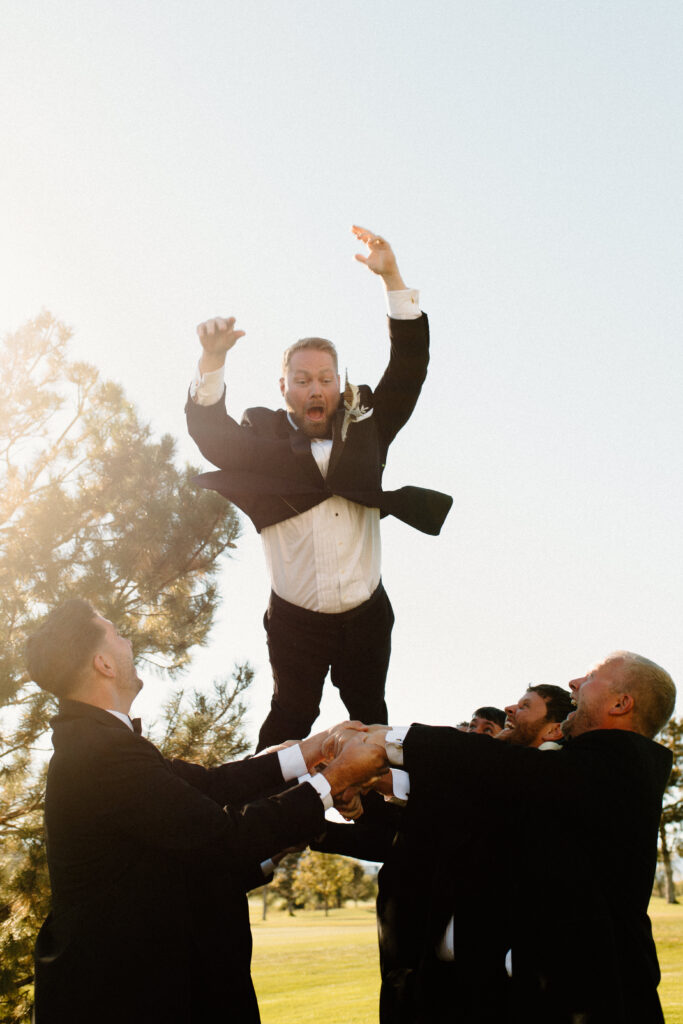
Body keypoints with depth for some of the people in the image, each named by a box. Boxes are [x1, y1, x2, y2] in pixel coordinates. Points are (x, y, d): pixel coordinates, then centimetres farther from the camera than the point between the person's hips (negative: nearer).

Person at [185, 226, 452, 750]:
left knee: (369, 716, 15)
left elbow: (409, 369, -7)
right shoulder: (263, 438, -4)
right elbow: (209, 432, -21)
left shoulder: (365, 427, 1)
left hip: (366, 614, 2)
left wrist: (393, 278, -16)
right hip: (295, 621, -2)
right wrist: (213, 359, -38)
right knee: (290, 719, 6)